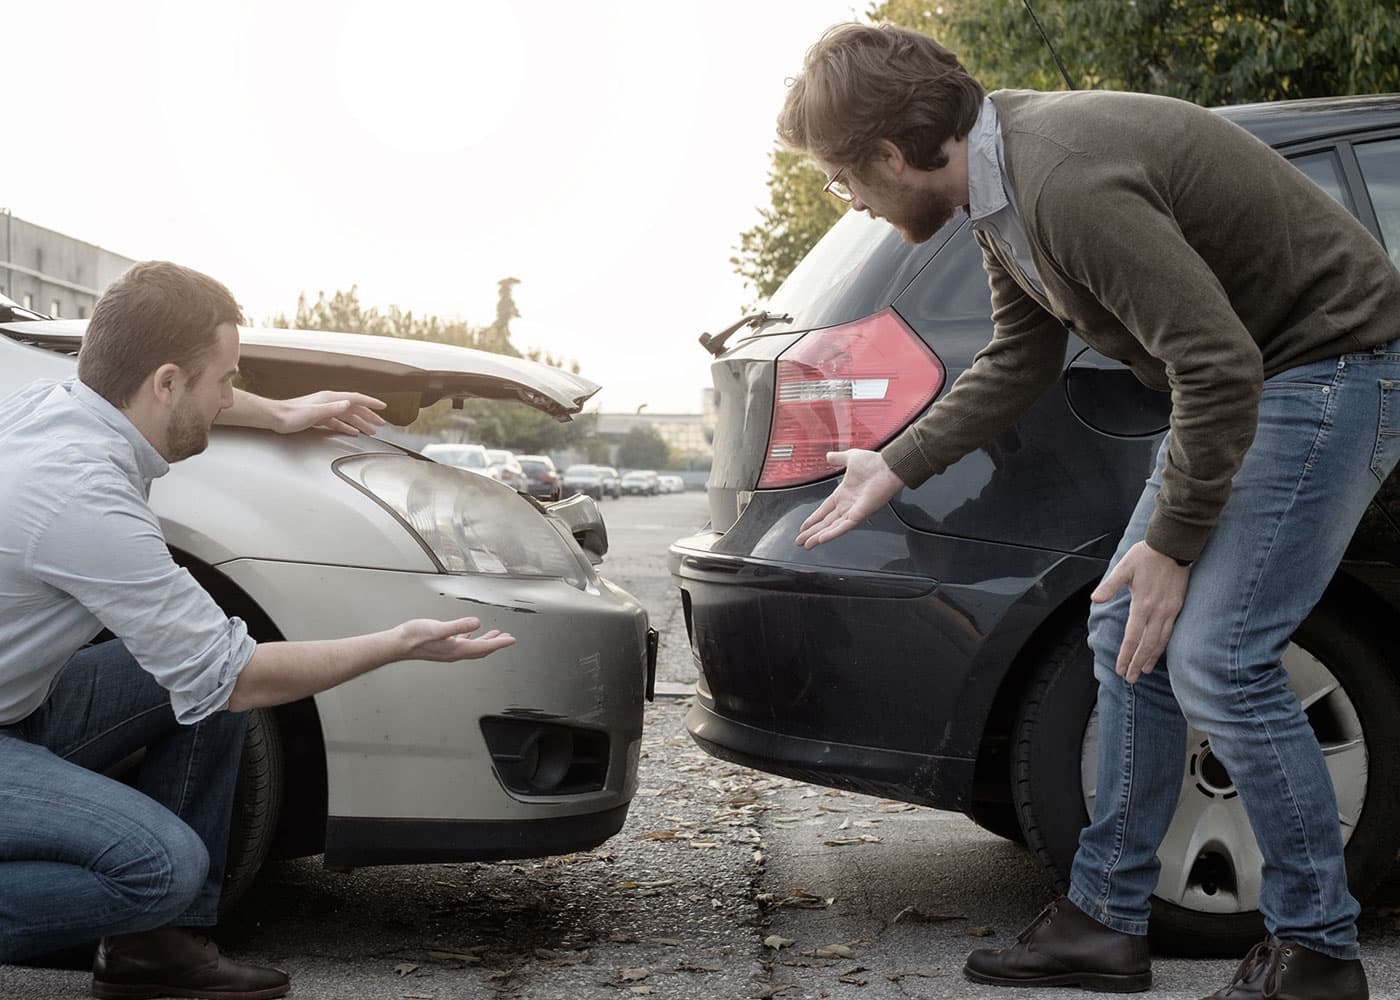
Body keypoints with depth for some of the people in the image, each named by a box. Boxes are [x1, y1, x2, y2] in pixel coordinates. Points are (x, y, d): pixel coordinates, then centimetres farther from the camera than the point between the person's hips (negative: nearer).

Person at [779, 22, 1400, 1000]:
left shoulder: (1071, 185, -30)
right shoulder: (1003, 180, 2)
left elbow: (1221, 368, -30)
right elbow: (1019, 359, 17)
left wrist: (1172, 544, -20)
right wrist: (893, 468, 19)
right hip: (1247, 372, 10)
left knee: (1214, 657, -13)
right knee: (1129, 635, 9)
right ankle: (1108, 920, 18)